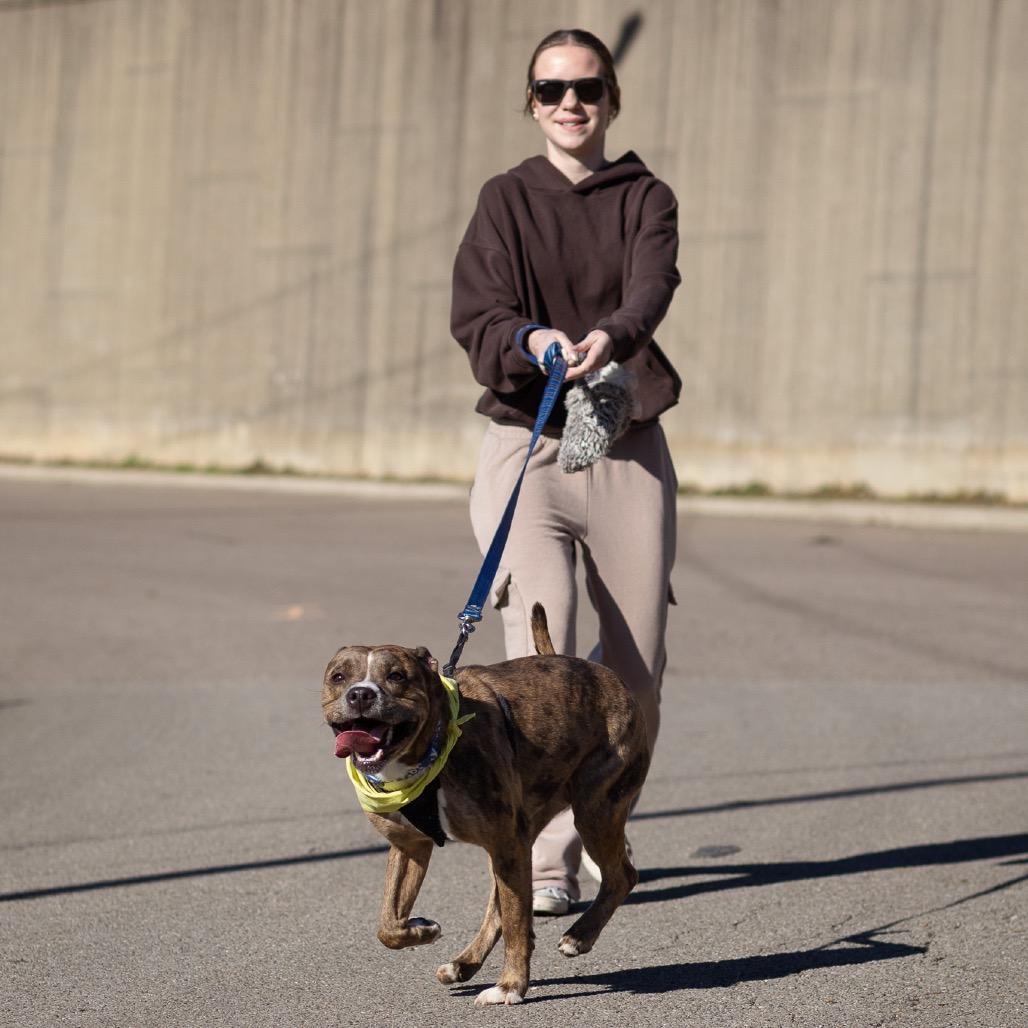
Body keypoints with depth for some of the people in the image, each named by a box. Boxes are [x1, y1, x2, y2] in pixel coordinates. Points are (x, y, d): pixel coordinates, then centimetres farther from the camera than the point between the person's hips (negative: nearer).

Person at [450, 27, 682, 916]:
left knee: (636, 670, 3)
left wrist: (608, 336, -35)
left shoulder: (646, 200, 8)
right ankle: (546, 861, -11)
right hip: (526, 444, -1)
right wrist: (532, 341, -28)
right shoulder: (506, 201, 7)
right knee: (540, 651, -15)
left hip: (628, 449, 1)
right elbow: (475, 314, -6)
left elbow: (650, 291, -13)